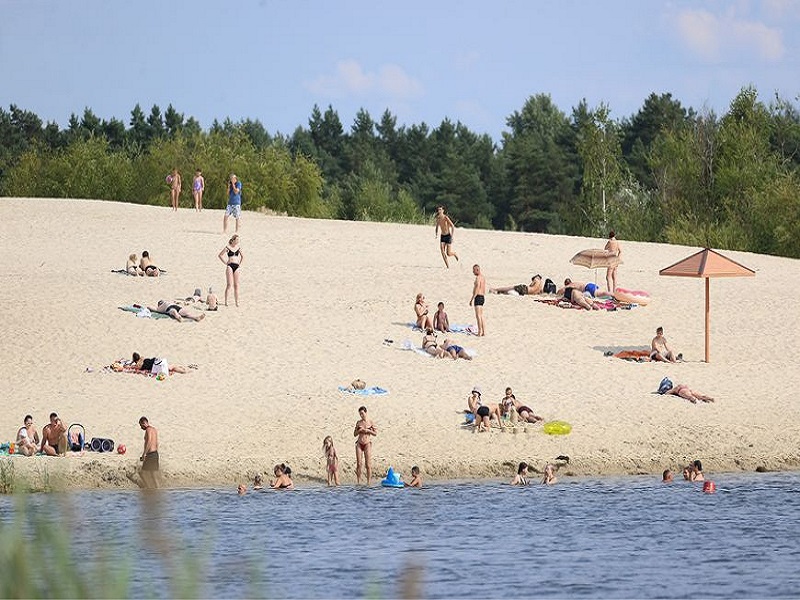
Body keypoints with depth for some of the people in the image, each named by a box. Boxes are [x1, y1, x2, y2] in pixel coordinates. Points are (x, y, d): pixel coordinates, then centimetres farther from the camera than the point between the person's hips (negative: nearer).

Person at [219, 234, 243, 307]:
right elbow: (219, 255, 1)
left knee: (236, 285, 4)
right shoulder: (228, 247, -3)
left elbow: (243, 256, 27)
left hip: (236, 266, 4)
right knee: (229, 284, -10)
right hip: (230, 266, -4)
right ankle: (226, 301, -5)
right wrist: (225, 262, -3)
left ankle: (237, 302, 8)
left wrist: (240, 263, 16)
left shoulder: (238, 248, 11)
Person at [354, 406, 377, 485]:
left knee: (368, 464, -4)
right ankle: (358, 482, 4)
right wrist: (359, 430, -7)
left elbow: (375, 433, -1)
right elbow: (355, 434, 13)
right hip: (359, 444, 3)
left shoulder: (370, 423, 0)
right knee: (359, 464, -1)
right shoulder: (358, 422, 9)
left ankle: (368, 482, 0)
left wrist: (367, 430, -13)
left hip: (367, 444, -3)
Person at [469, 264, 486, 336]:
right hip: (482, 297, 10)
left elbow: (476, 289, -21)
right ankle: (484, 331, 15)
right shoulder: (483, 277, 16)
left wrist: (472, 299, -20)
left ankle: (480, 332, -12)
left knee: (478, 315, -9)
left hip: (478, 297, -10)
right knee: (481, 315, 14)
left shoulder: (478, 277, -14)